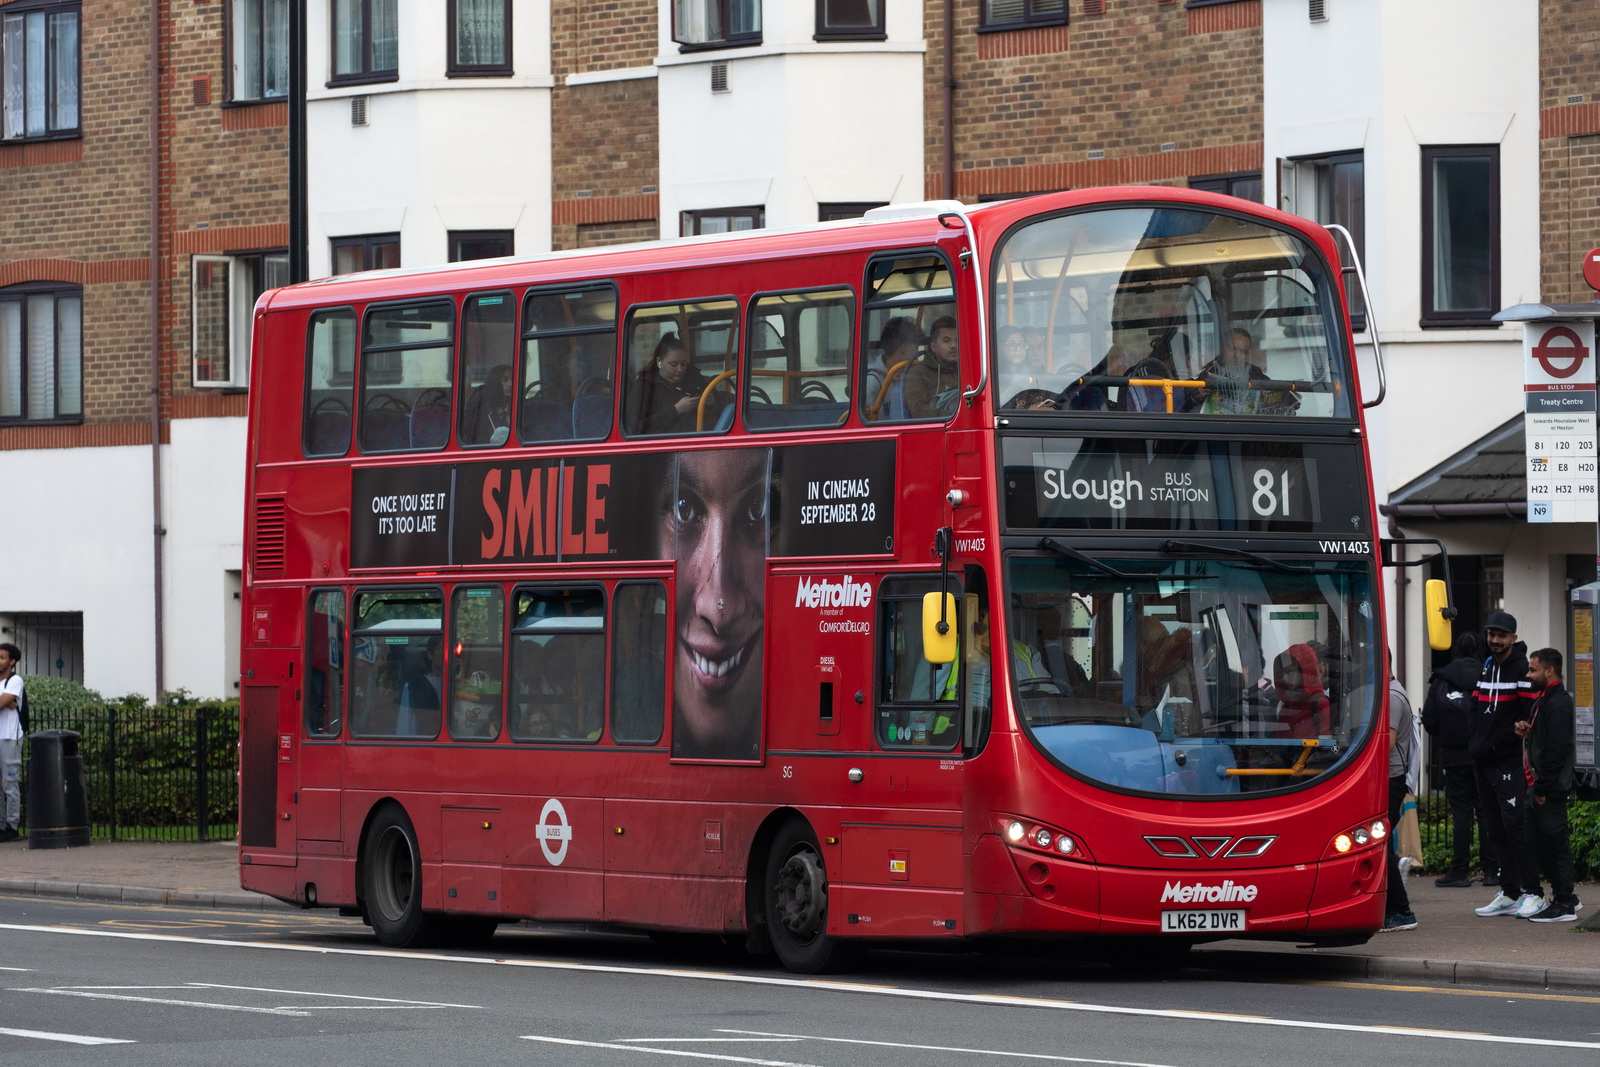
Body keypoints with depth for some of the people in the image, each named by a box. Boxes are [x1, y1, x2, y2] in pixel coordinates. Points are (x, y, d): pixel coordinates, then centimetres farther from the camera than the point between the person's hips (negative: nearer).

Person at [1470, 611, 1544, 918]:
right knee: (1495, 828, 8)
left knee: (1514, 823, -13)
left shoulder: (1522, 670, -8)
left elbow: (1528, 718, -13)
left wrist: (1493, 743, -15)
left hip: (1509, 761, -8)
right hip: (1483, 762, 8)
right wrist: (1474, 743, 6)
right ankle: (1509, 893, 13)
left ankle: (1533, 892, -9)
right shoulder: (1486, 667, 16)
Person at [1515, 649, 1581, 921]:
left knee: (1556, 844, -6)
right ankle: (1565, 898, 20)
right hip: (1538, 787, 10)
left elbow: (1556, 749, -20)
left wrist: (1543, 788, -21)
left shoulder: (1558, 704, -15)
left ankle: (1564, 906, -2)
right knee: (1540, 843, 13)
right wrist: (1526, 732, 3)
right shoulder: (1542, 701, 17)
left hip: (1551, 789, -10)